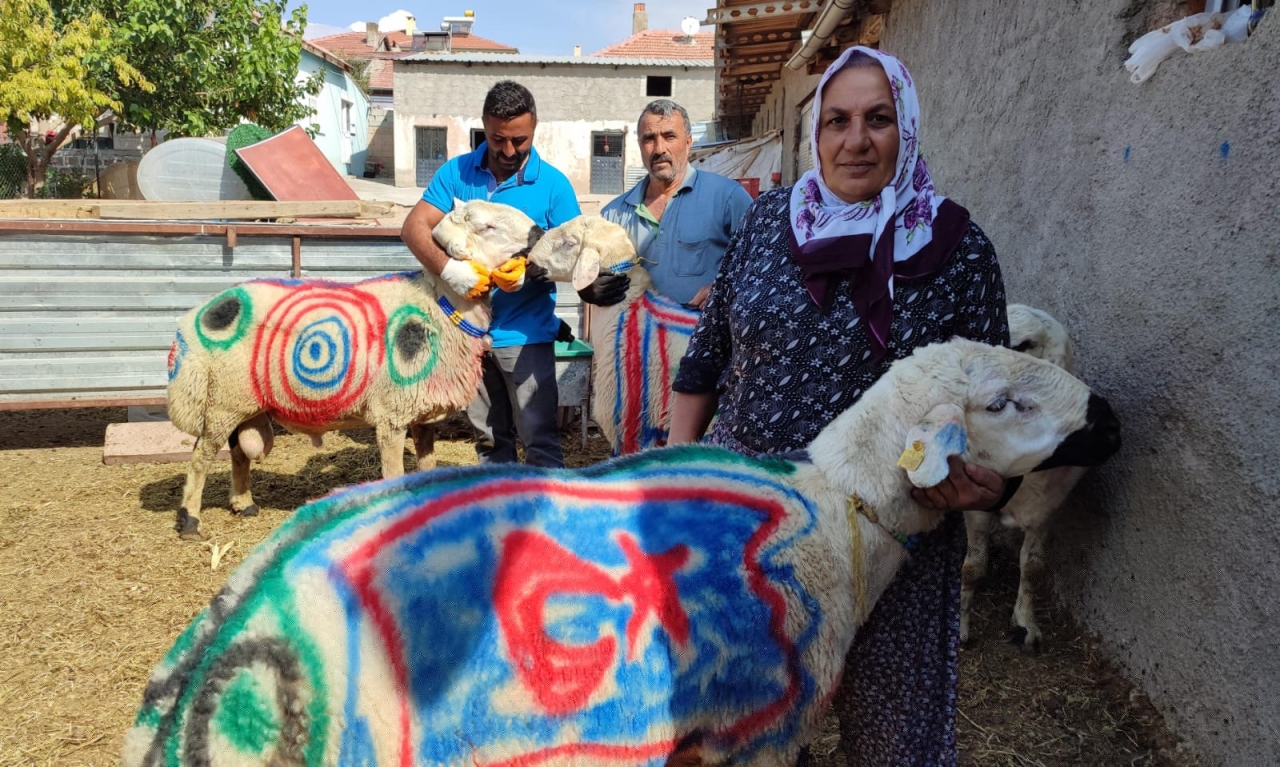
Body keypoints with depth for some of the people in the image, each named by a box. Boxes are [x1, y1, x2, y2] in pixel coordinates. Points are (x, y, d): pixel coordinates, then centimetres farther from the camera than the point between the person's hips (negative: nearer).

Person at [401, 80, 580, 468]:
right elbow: (414, 226, -7)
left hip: (525, 333, -3)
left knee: (539, 439, -1)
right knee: (488, 438, 17)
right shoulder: (456, 173, 1)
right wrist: (447, 268, -25)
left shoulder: (554, 185, -5)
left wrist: (534, 269, -26)